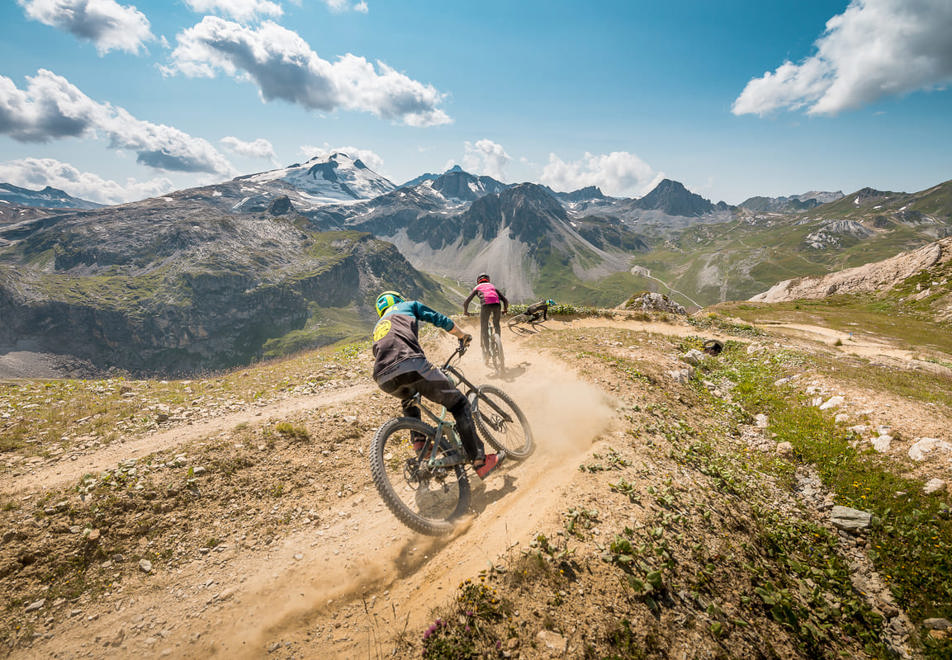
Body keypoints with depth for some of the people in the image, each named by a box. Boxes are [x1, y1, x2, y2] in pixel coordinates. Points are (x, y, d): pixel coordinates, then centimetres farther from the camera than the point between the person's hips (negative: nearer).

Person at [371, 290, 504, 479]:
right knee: (459, 403, 7)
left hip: (384, 380, 6)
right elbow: (441, 320, 19)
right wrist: (463, 336, 36)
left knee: (408, 400, 40)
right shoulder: (408, 305, 26)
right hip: (410, 366, -6)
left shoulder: (377, 327, 40)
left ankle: (419, 444, 24)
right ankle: (480, 461, 4)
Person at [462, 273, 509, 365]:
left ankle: (487, 352, 2)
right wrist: (505, 309, 48)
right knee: (496, 325, 26)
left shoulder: (477, 287, 29)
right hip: (496, 304, 2)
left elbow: (466, 302, 22)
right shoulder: (493, 286, 35)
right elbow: (505, 300, 32)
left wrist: (465, 311, 37)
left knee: (484, 329, 7)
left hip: (485, 305, -2)